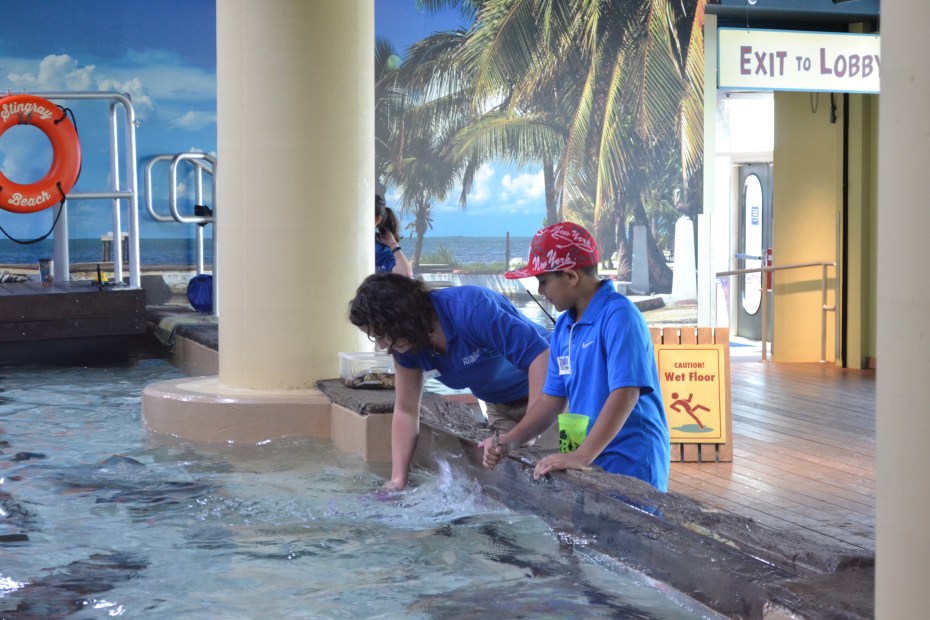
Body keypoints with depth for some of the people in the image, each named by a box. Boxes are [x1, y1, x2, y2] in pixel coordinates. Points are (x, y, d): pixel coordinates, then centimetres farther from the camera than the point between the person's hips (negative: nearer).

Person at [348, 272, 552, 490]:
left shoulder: (471, 309, -34)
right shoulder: (406, 345, -12)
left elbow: (541, 356, -39)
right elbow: (406, 411, -4)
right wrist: (397, 481, -11)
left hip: (544, 392, -6)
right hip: (500, 405, 6)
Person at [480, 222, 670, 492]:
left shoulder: (618, 315, -15)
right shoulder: (564, 327, 10)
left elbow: (625, 393, -23)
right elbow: (552, 399, 15)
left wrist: (582, 456, -26)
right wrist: (510, 440, 2)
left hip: (630, 467, -7)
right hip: (589, 464, 7)